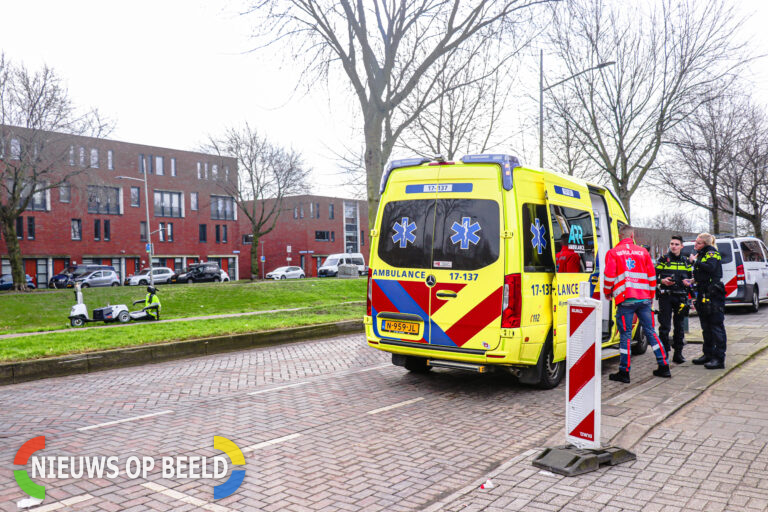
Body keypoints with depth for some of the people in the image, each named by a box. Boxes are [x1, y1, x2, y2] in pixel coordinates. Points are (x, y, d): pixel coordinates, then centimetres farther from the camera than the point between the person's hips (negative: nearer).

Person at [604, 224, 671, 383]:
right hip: (644, 299, 4)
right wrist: (651, 295, 23)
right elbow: (652, 275, 12)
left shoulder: (613, 253, 0)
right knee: (650, 332, 12)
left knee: (625, 335, -2)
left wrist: (607, 293, 13)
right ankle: (664, 367, 17)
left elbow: (609, 276, -4)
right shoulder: (643, 252, 11)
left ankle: (624, 372, 0)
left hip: (625, 300, -4)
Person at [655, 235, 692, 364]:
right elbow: (653, 276, 1)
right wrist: (662, 281, -18)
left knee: (679, 326, 9)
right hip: (666, 295, -4)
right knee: (665, 326, -6)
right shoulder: (663, 259, 2)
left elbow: (691, 277, 20)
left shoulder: (686, 261, 12)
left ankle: (678, 353, 17)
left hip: (681, 296, 4)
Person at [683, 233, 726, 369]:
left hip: (714, 295, -9)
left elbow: (710, 267, -27)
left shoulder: (711, 252, -8)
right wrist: (692, 281, 7)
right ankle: (708, 354, 23)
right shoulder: (700, 254, 16)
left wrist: (695, 261, -16)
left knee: (716, 326, -7)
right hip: (703, 294, 9)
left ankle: (719, 358, -5)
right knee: (706, 327, 14)